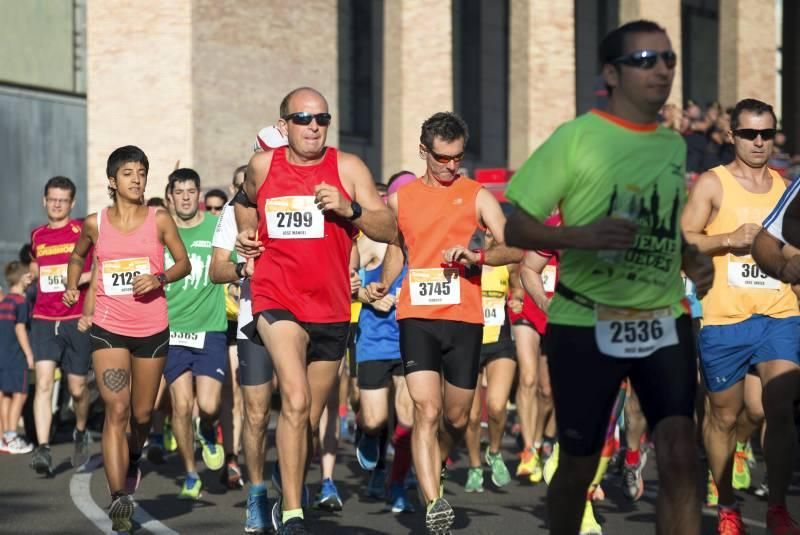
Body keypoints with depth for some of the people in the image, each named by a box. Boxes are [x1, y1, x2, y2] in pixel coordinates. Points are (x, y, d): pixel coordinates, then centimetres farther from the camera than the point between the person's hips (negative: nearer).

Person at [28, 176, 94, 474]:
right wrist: (34, 274, 12)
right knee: (43, 382, -14)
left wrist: (83, 277, -18)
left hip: (77, 320, -2)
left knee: (77, 388, 7)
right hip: (44, 320, 2)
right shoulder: (37, 236, 12)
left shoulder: (84, 232, -2)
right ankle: (43, 450, -19)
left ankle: (80, 434, 36)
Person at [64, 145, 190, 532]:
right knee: (116, 410, -15)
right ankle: (119, 497, -21)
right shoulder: (95, 223, 1)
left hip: (152, 329, 1)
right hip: (108, 328, -1)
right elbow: (78, 257, 21)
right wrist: (72, 288, 10)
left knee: (142, 413, 13)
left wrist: (159, 278, -12)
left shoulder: (159, 220, -1)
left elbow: (184, 263, 5)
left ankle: (133, 459, 46)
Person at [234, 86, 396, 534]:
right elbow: (246, 202, 27)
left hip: (331, 308, 2)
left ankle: (291, 498, 37)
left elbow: (389, 230, -5)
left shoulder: (347, 168, 0)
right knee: (296, 400, -23)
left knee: (311, 418, 14)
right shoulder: (263, 166, 3)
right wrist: (246, 234, 9)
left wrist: (348, 208, -20)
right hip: (277, 300, -2)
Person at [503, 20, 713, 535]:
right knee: (579, 464, 8)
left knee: (680, 457, -12)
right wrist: (584, 236, -25)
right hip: (587, 324, -4)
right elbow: (517, 228, -8)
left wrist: (694, 259, 4)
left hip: (664, 321, 4)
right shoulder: (575, 138, -8)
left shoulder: (675, 144, 9)